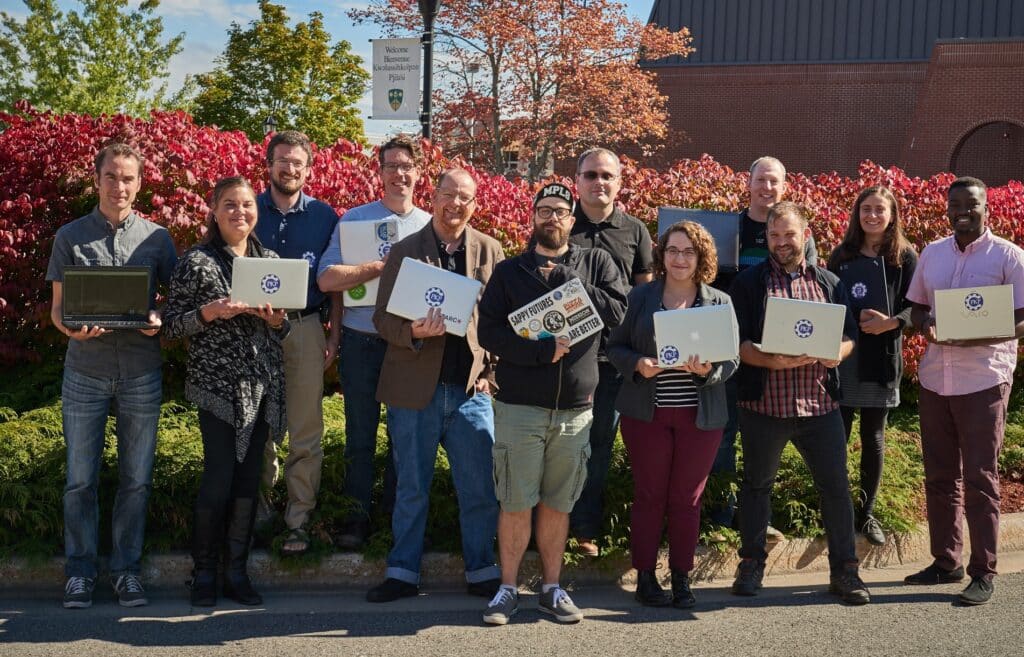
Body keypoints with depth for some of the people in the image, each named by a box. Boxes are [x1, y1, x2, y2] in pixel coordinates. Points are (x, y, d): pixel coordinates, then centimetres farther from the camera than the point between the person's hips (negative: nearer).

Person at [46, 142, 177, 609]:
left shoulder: (156, 238, 5)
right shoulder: (71, 237, 4)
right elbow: (57, 308, 5)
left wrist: (160, 321, -13)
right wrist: (74, 329, -17)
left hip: (142, 373, 1)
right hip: (85, 372, -1)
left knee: (136, 479, 7)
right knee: (80, 479, 3)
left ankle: (127, 569, 18)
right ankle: (80, 570, 15)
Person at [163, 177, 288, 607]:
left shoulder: (270, 259, 12)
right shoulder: (197, 262, -3)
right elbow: (171, 324, -5)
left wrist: (276, 318, -4)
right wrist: (210, 312, -20)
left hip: (261, 386, 5)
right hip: (218, 385, -5)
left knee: (248, 481, 6)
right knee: (219, 479, -8)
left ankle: (237, 572, 16)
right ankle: (204, 574, 8)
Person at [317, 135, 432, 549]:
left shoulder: (430, 227, 7)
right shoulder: (353, 220, 0)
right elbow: (327, 279, -12)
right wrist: (381, 267, -17)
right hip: (361, 341, -1)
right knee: (360, 433, 6)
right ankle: (359, 514, 16)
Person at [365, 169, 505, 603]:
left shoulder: (490, 251, 7)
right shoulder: (404, 251, 3)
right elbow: (382, 317, 1)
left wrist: (493, 372, -2)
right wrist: (413, 332, -20)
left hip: (472, 388, 1)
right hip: (415, 387, -1)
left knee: (480, 489, 5)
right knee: (411, 488, 9)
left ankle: (482, 572, 19)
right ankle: (402, 573, 20)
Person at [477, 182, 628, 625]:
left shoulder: (596, 263, 9)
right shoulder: (509, 271, 6)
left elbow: (617, 311, -6)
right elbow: (489, 332, -4)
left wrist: (568, 281, -12)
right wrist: (542, 351, -16)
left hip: (575, 408, 1)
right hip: (519, 405, -1)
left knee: (558, 503, 10)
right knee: (516, 503, 1)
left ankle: (552, 588, 22)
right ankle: (508, 589, 13)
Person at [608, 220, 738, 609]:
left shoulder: (719, 302, 5)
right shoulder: (640, 297, 4)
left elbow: (733, 359, 3)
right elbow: (615, 347, 6)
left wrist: (709, 370, -17)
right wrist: (637, 364, -14)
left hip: (700, 415, 1)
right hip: (646, 413, 0)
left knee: (687, 499, 6)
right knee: (649, 496, 3)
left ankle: (681, 578, 17)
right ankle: (645, 577, 13)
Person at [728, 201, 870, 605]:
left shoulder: (829, 283, 11)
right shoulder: (748, 283, 2)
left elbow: (848, 336, 11)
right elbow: (737, 342, -5)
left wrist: (837, 352, -12)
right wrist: (770, 361, -22)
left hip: (819, 404, 2)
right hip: (764, 403, -2)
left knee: (835, 486, 3)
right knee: (757, 484, 10)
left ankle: (844, 572, 14)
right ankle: (751, 565, 24)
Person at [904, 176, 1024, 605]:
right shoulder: (932, 253, 10)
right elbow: (917, 307, 19)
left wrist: (971, 339, -23)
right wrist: (925, 326, -5)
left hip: (984, 379, -5)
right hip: (934, 377, 5)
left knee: (979, 478, -1)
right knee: (939, 476, 11)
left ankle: (983, 572, 7)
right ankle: (946, 561, 23)